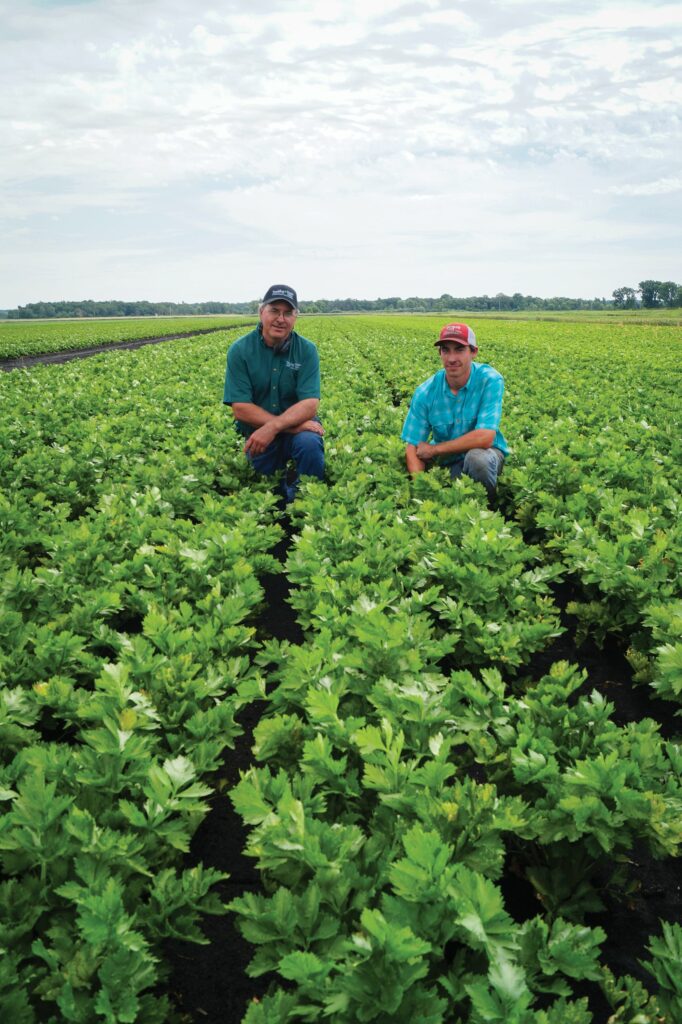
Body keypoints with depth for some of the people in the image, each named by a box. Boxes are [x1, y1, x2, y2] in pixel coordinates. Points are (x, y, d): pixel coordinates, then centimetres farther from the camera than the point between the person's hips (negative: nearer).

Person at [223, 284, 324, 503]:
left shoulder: (307, 350, -8)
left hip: (298, 427, 0)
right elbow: (240, 408, -15)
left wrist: (273, 427, -34)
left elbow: (310, 405, -17)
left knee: (310, 443, -33)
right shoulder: (239, 350, -9)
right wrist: (291, 425, -23)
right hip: (258, 432, 1)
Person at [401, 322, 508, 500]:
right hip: (445, 460, 2)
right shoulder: (425, 392, -11)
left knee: (477, 458, -36)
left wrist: (434, 449, -20)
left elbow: (485, 438, -28)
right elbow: (413, 447, -10)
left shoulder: (490, 380, -19)